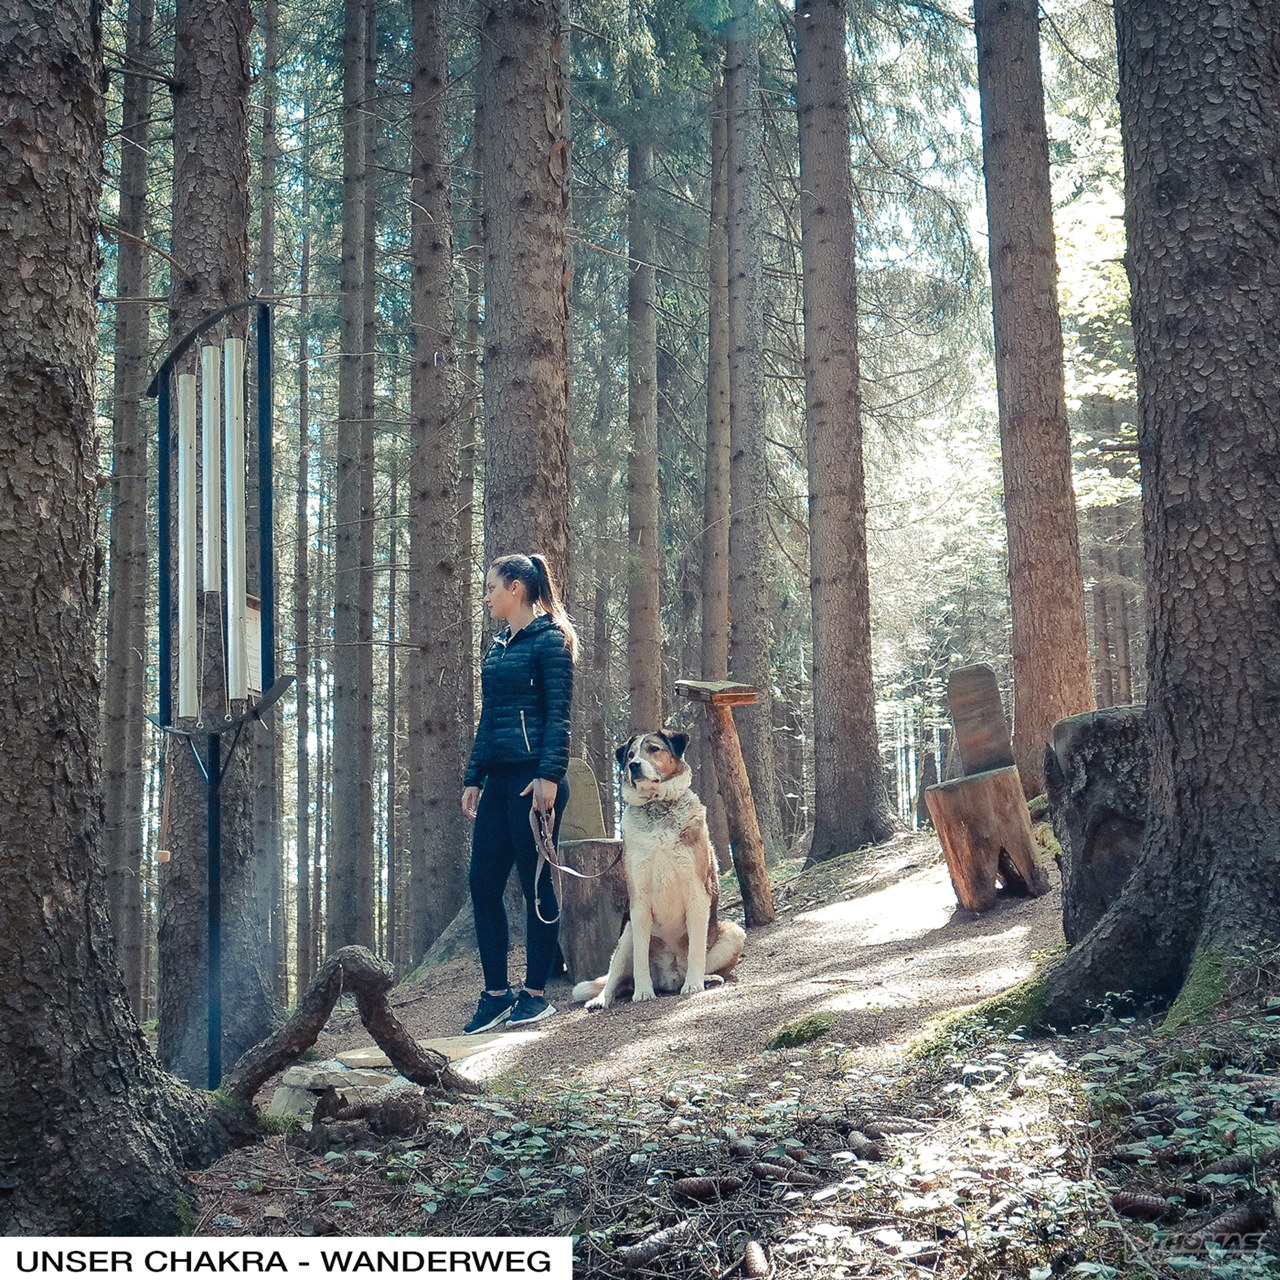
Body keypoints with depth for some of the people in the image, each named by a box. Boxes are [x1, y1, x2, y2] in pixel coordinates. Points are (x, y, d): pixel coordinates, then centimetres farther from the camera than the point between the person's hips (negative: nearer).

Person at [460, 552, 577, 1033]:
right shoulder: (498, 646, 18)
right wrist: (473, 777, 16)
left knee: (535, 882, -1)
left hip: (534, 774, -8)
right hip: (498, 777, 8)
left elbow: (558, 715, -11)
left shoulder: (549, 640, -5)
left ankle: (536, 994, 8)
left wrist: (549, 776, -19)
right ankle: (495, 994, 12)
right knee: (483, 882, 4)